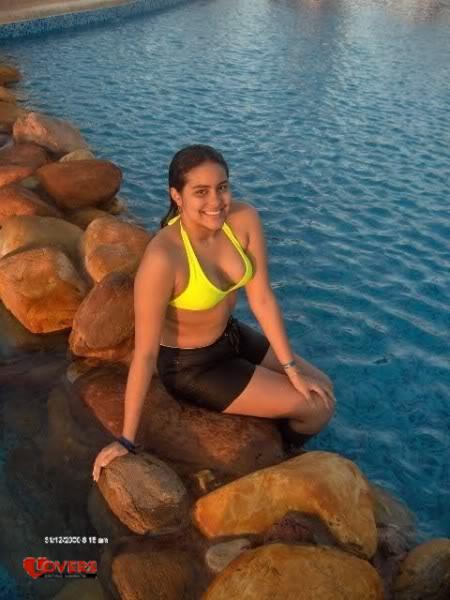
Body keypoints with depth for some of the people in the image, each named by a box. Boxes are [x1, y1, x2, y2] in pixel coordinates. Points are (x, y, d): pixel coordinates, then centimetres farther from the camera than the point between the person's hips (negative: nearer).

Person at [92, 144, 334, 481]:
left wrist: (291, 368, -7)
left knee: (323, 391, 14)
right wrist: (127, 440, -23)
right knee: (316, 409, -2)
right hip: (190, 366, -6)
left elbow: (262, 298, -9)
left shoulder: (245, 220, -16)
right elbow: (145, 353, -31)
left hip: (231, 337, 7)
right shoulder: (162, 258, -35)